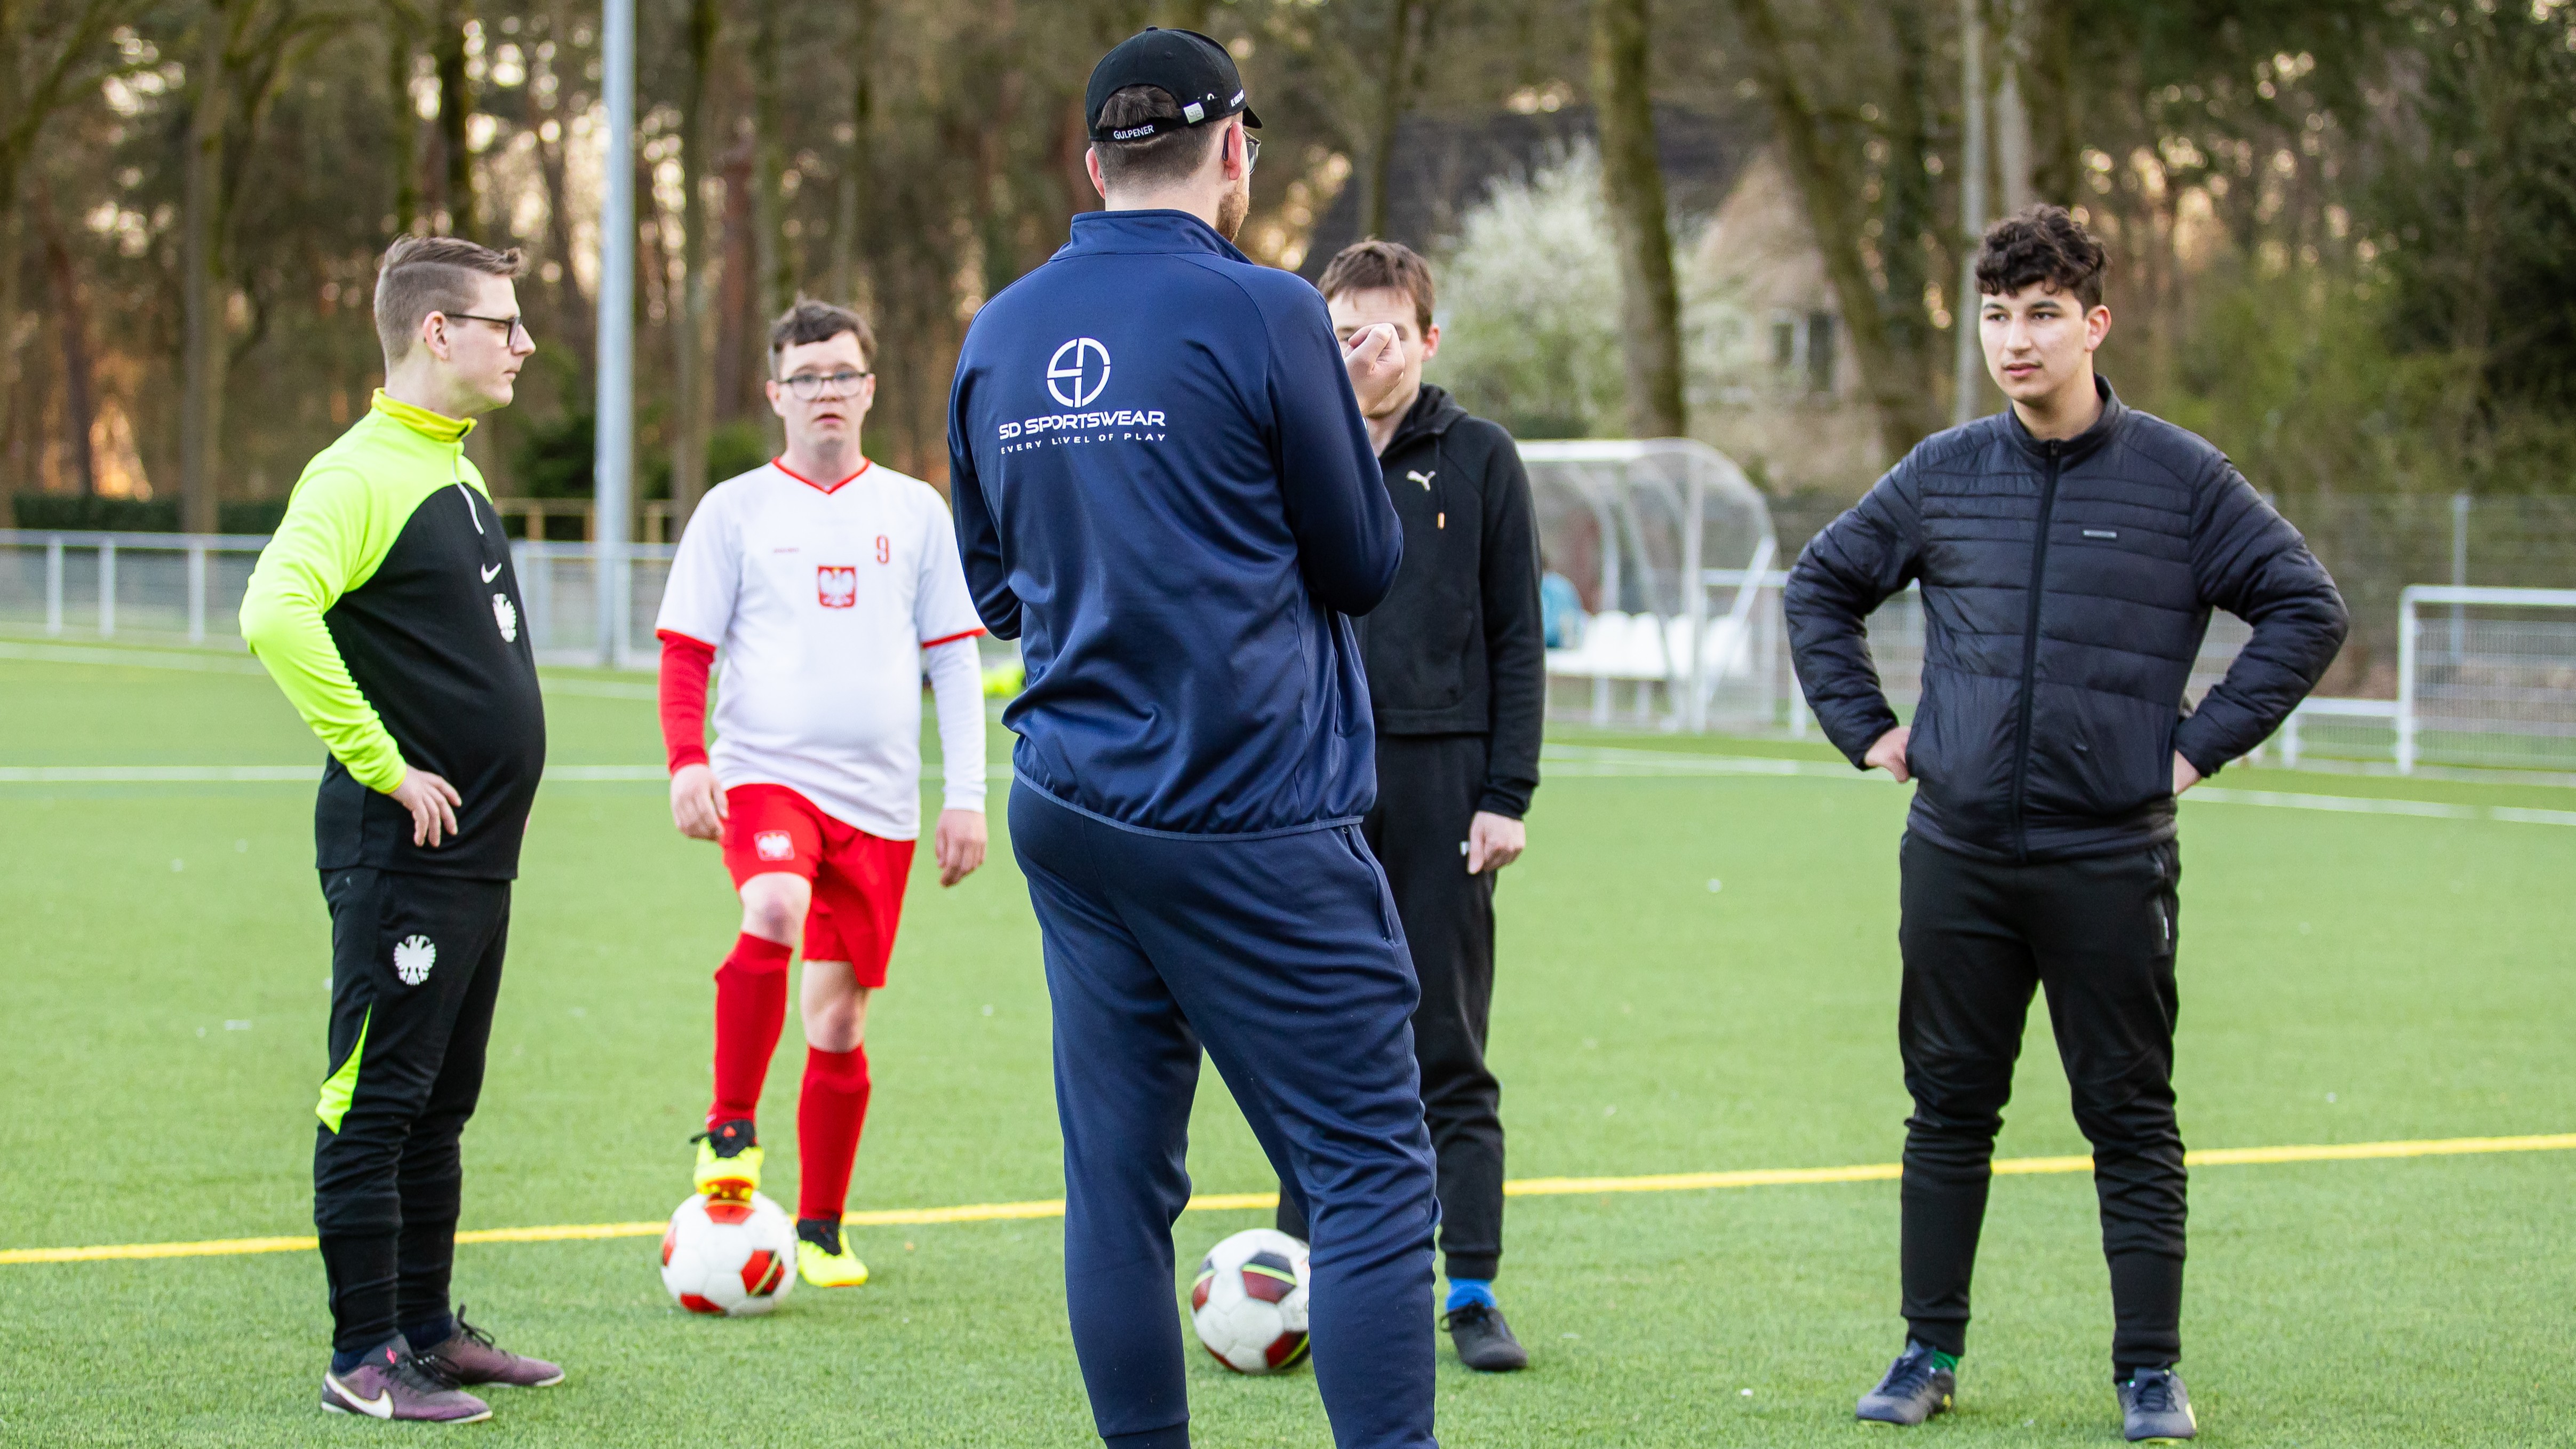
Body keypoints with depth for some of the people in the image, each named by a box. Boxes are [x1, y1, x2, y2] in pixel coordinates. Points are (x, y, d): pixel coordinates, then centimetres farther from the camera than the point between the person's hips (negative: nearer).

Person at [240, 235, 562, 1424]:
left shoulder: (453, 471, 15)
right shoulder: (362, 474, -14)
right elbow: (275, 615, -29)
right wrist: (385, 767, -24)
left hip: (477, 851, 9)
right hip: (400, 852, -9)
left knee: (440, 1104, 15)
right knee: (375, 1102, -4)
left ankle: (428, 1329, 23)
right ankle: (365, 1359, 0)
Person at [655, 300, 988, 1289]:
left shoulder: (915, 511, 10)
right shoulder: (736, 510, 5)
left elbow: (953, 659, 12)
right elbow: (685, 651, 5)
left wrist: (966, 794, 6)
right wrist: (687, 762, -11)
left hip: (879, 798, 2)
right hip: (765, 773, -2)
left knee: (840, 1023, 5)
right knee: (774, 909, -34)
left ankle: (821, 1229, 19)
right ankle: (731, 1130, -19)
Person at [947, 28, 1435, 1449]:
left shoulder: (998, 335, 9)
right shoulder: (1261, 316, -9)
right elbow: (1363, 566, -1)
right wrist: (1350, 415, 13)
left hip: (1068, 816, 6)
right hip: (1255, 822, -6)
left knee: (1117, 1180, 9)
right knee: (1369, 1173, -3)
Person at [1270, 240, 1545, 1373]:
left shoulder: (1479, 460, 4)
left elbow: (1516, 639, 4)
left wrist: (1507, 795, -4)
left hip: (1441, 786, -2)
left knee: (1448, 1055, 0)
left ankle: (1473, 1291, 4)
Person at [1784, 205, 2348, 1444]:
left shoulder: (2179, 478, -2)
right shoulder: (1943, 476, 6)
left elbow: (2307, 608, 1)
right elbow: (1819, 587, 19)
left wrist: (2204, 741, -4)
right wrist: (1867, 728, 9)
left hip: (2111, 861, -2)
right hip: (1956, 853, 3)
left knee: (2131, 1120, 2)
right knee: (1949, 1109, 9)